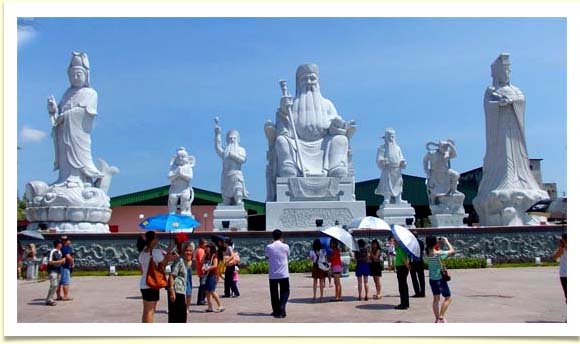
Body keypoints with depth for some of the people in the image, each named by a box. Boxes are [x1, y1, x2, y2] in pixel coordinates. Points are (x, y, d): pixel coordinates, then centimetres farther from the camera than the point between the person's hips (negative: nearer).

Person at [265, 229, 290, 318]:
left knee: (274, 294, 11)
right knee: (285, 292, 11)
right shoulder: (285, 246, -5)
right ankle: (282, 308, -8)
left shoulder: (268, 247, -4)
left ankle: (276, 311, 15)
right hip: (284, 274, -1)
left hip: (272, 275, 1)